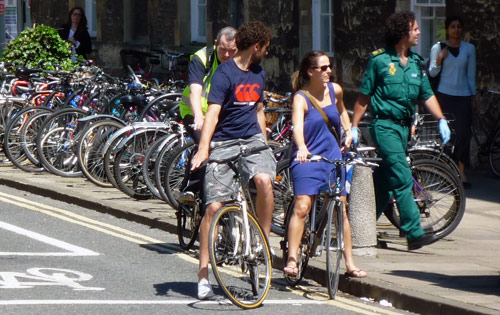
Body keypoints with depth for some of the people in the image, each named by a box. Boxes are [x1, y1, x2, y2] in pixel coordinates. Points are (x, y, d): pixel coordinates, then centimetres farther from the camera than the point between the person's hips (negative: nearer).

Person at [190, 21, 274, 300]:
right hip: (224, 143, -5)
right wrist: (203, 149, -32)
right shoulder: (225, 73, -11)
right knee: (214, 206, -7)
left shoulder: (259, 73, 12)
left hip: (253, 140, 5)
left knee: (264, 179, -28)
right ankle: (204, 275, 0)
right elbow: (213, 112, -21)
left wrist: (264, 144, 23)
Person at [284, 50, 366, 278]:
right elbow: (297, 125, -31)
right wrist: (301, 148, -48)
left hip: (333, 157, 5)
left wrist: (348, 131, 15)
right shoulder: (301, 98, -12)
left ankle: (350, 263, 9)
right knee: (301, 208, -15)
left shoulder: (335, 90, 4)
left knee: (340, 210, 4)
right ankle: (292, 260, -13)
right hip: (307, 158, -4)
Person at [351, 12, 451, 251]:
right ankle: (414, 233, -16)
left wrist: (441, 119, -2)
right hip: (384, 125, -6)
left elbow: (427, 95, 12)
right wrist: (354, 127, -1)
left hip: (404, 127, 6)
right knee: (402, 179, -14)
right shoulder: (379, 60, -5)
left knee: (384, 182, 9)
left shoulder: (416, 63, 11)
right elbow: (364, 96, 0)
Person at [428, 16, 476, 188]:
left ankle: (461, 171, -7)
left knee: (463, 133, -10)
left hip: (463, 96, 1)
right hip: (444, 95, -1)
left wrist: (473, 96, 12)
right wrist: (439, 59, -14)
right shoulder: (438, 48, 4)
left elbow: (471, 74, 14)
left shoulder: (469, 48, 9)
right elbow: (432, 73, 4)